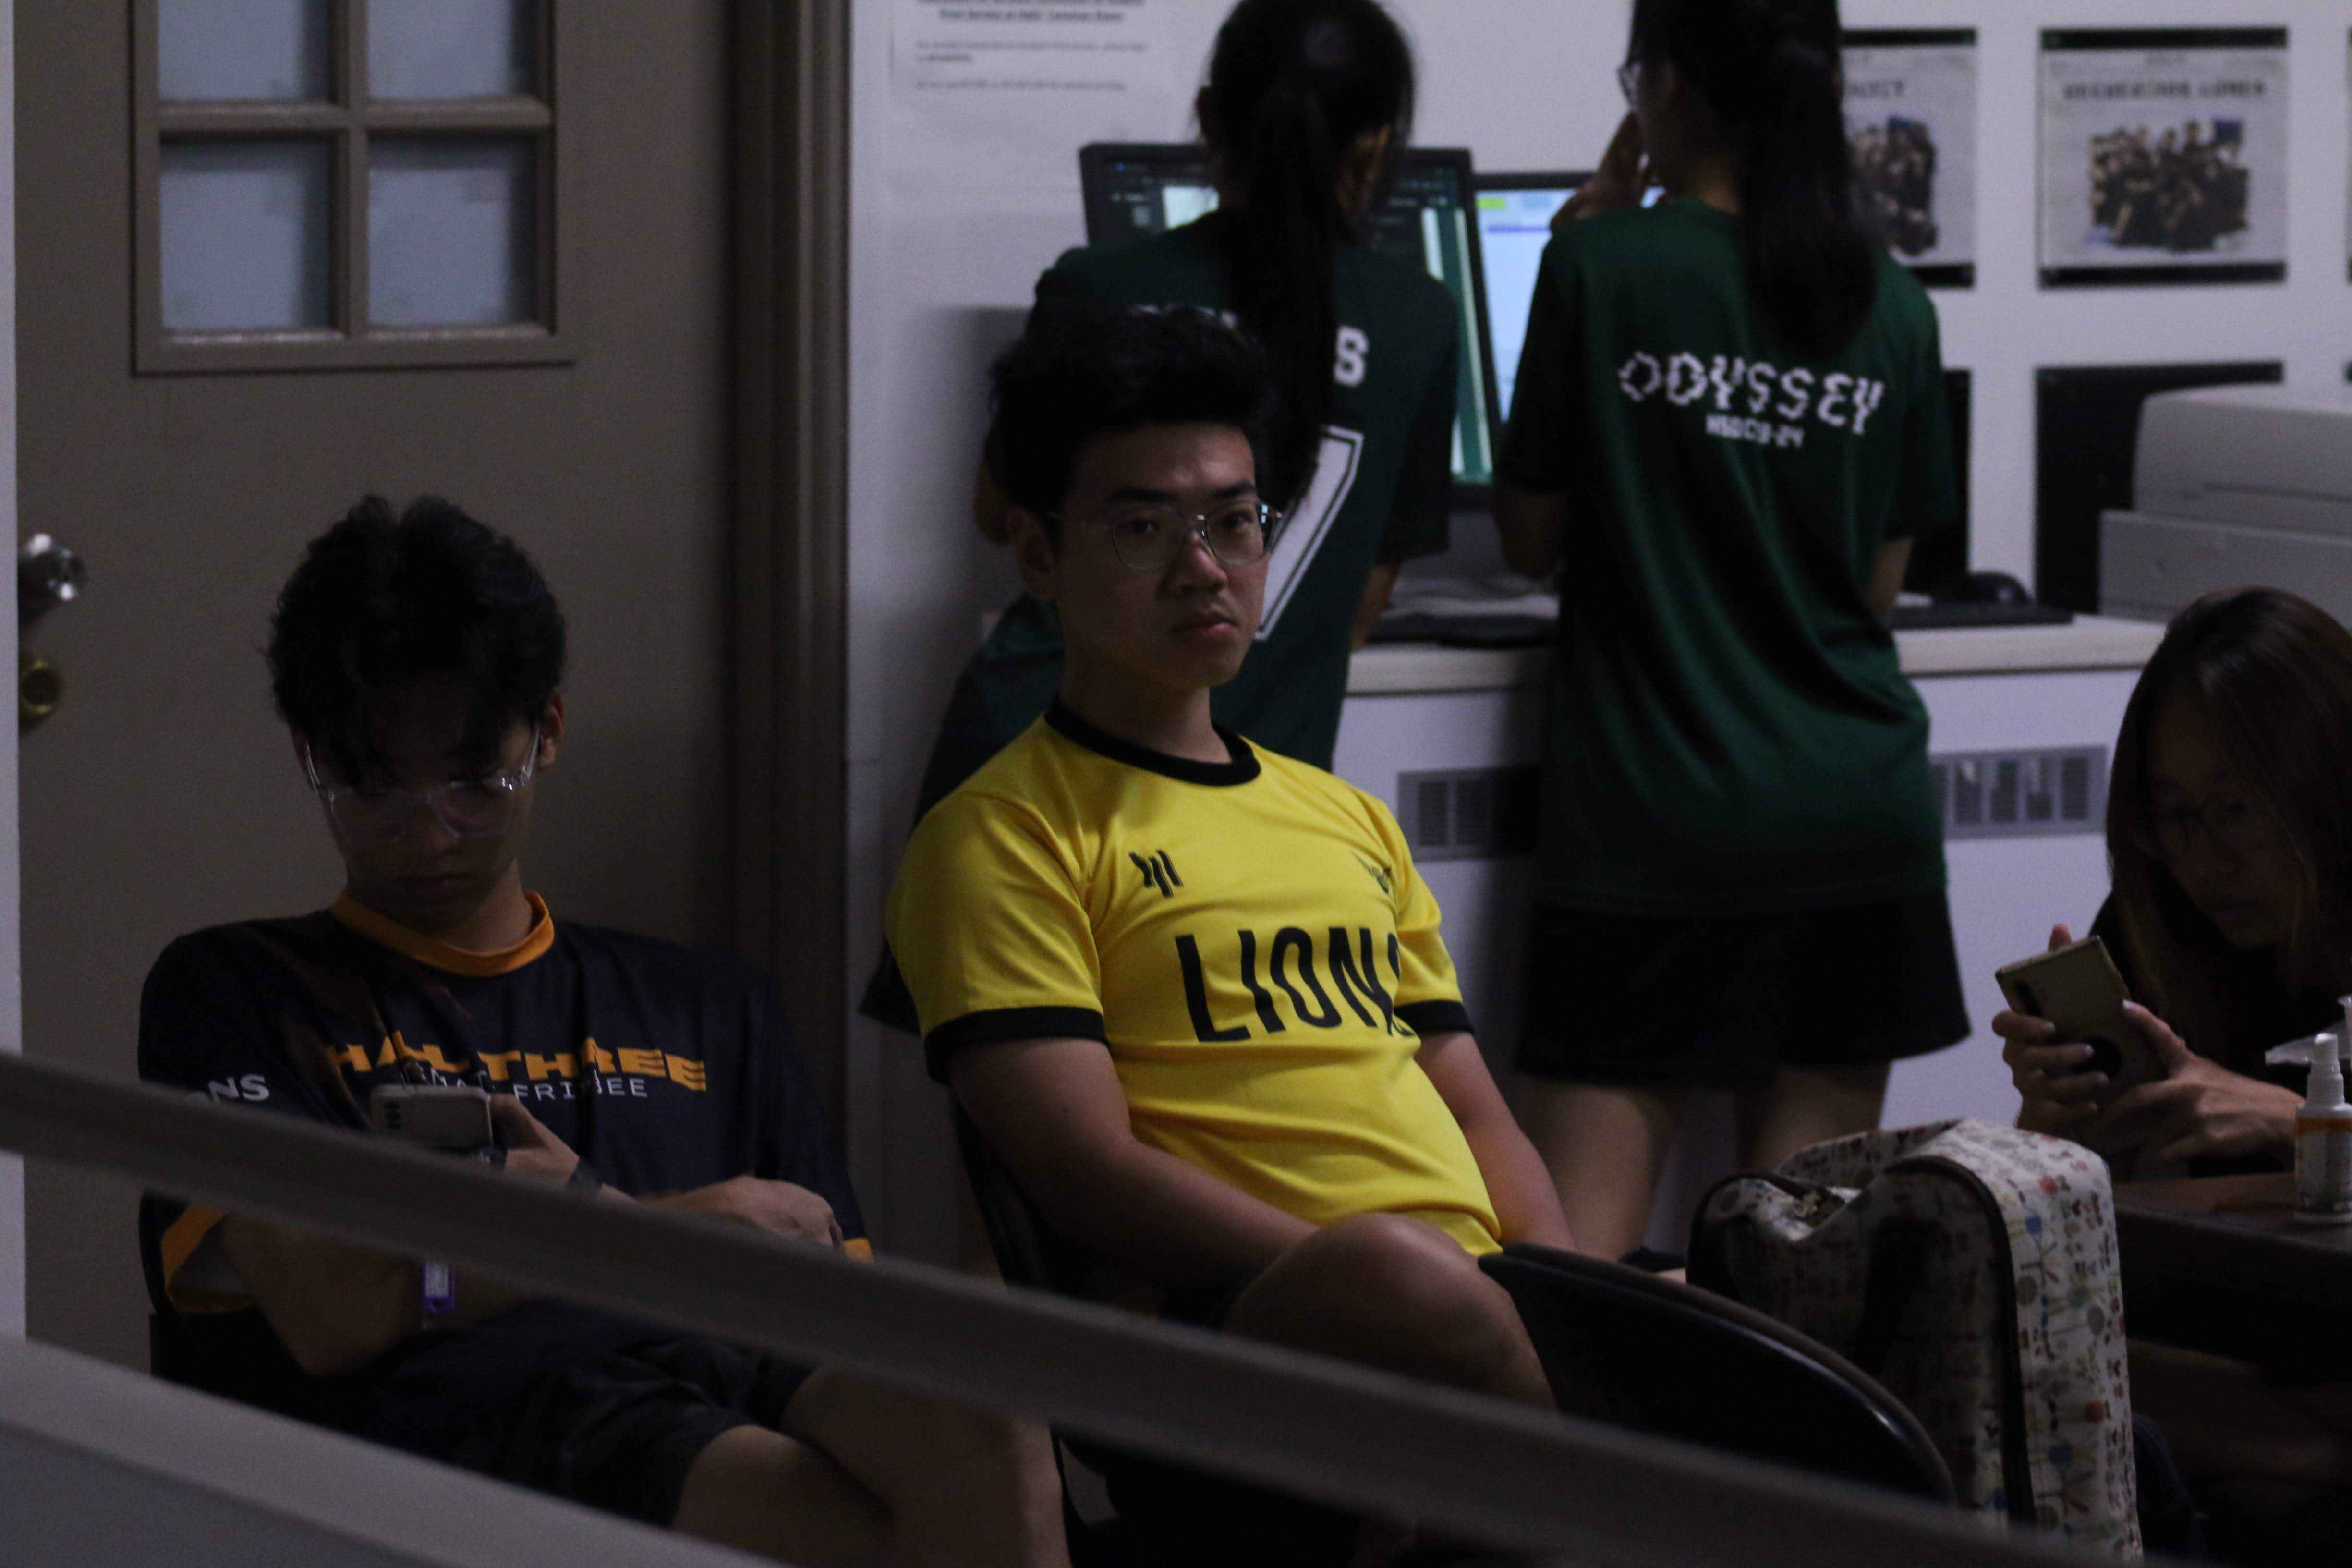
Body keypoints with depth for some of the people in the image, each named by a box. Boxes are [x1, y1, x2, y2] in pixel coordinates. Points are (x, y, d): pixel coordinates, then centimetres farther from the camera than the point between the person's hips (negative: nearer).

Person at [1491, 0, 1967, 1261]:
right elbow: (1880, 587, 13)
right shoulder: (1889, 304, 5)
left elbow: (1530, 537, 4)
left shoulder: (1608, 267, -7)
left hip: (1650, 823, -4)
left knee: (1582, 1243, -7)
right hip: (1857, 816, 4)